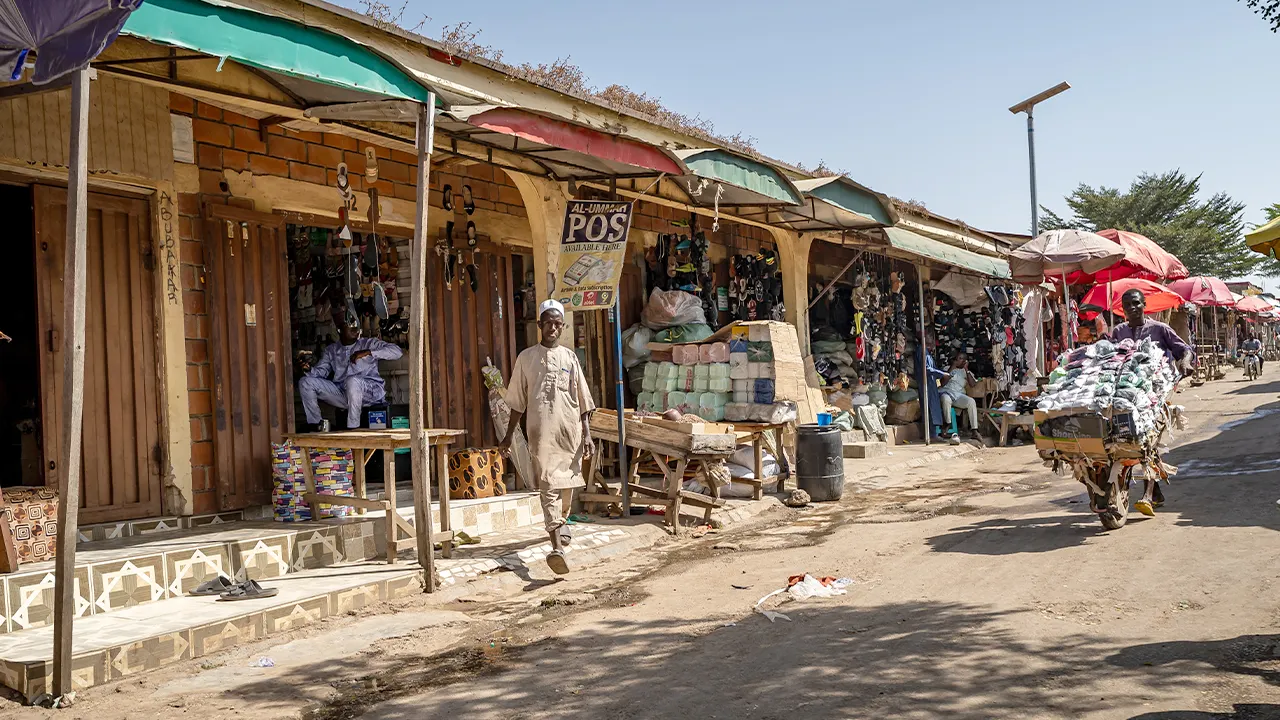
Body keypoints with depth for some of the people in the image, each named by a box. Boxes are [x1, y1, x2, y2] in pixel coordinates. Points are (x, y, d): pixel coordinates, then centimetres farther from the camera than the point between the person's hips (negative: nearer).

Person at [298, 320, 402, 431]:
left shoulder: (369, 343, 7)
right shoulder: (331, 350, 18)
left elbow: (397, 351, -6)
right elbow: (321, 371, 8)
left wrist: (368, 352, -16)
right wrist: (309, 369, -15)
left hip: (370, 391, -4)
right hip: (341, 392, 4)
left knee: (352, 380, -37)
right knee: (305, 382, -5)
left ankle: (353, 427, -29)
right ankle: (314, 425, -1)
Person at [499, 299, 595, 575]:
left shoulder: (570, 357, 9)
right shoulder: (527, 357, 6)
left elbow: (583, 400, 8)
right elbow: (518, 402, 9)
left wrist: (587, 434, 1)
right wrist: (509, 435, 7)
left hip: (569, 429, 3)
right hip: (541, 431, -3)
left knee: (567, 481, 14)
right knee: (549, 485, -12)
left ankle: (561, 521, 44)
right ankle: (556, 547, -23)